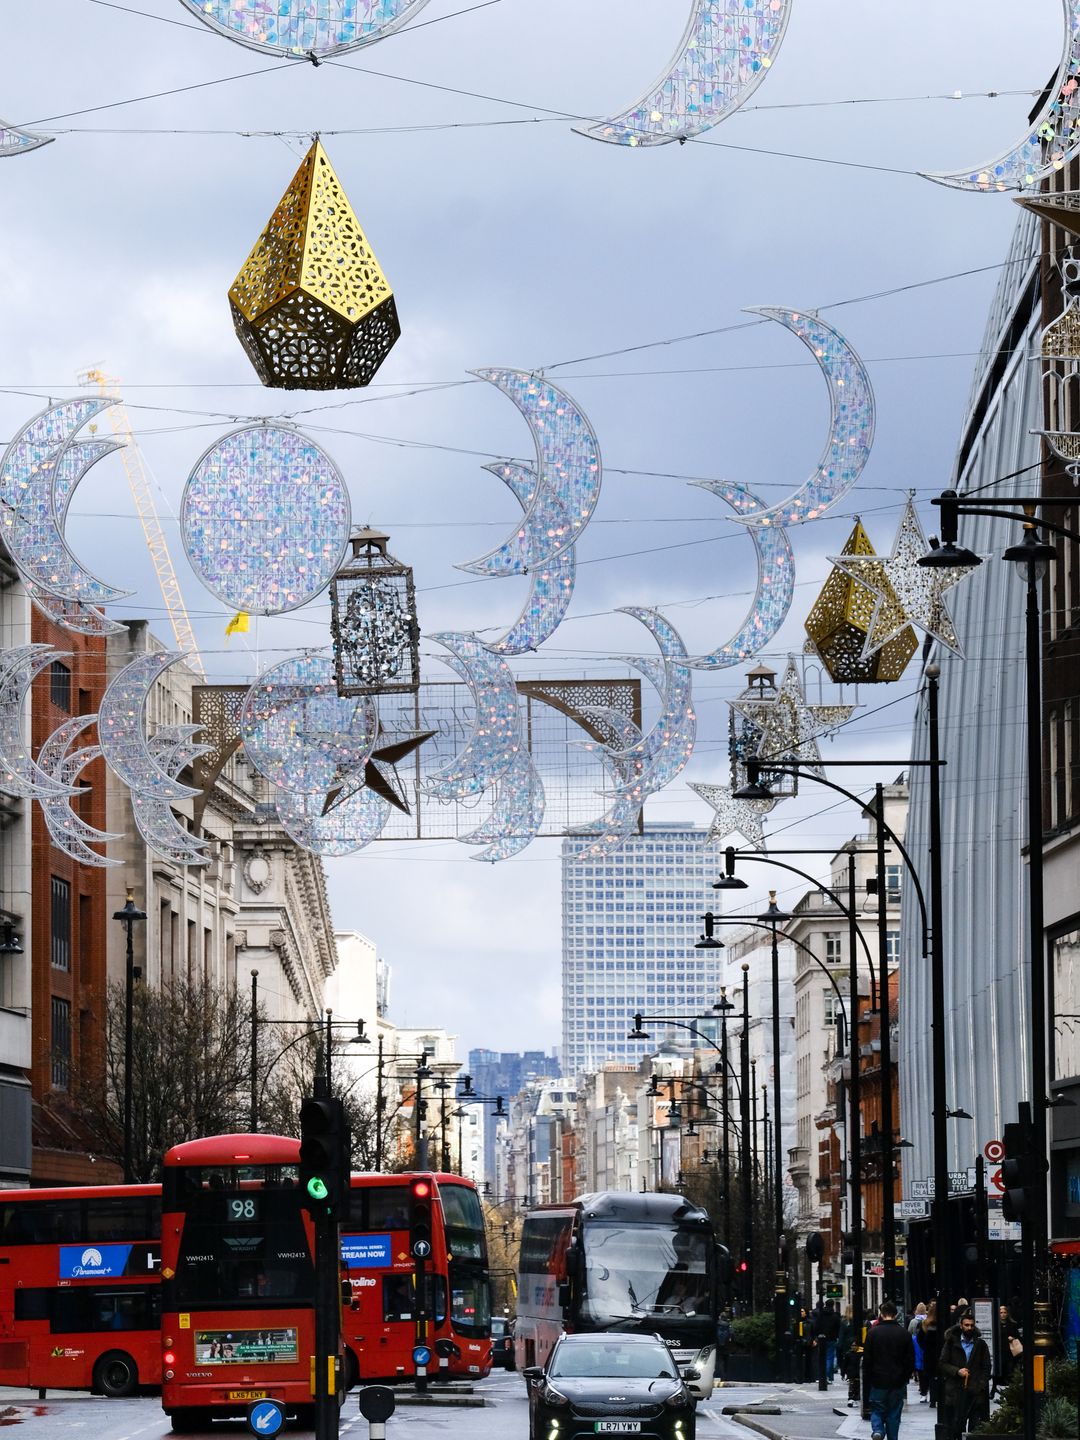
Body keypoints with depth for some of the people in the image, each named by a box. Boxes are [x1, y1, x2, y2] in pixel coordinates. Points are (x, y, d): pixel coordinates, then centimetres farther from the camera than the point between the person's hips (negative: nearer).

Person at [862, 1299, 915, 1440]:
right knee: (894, 1414, 10)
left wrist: (867, 1379, 6)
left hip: (878, 1381, -2)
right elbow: (911, 1360, 3)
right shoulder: (904, 1333, -1)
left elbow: (867, 1359, -4)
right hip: (898, 1382, 2)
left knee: (877, 1410, 8)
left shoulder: (873, 1332, -7)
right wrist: (906, 1377, 15)